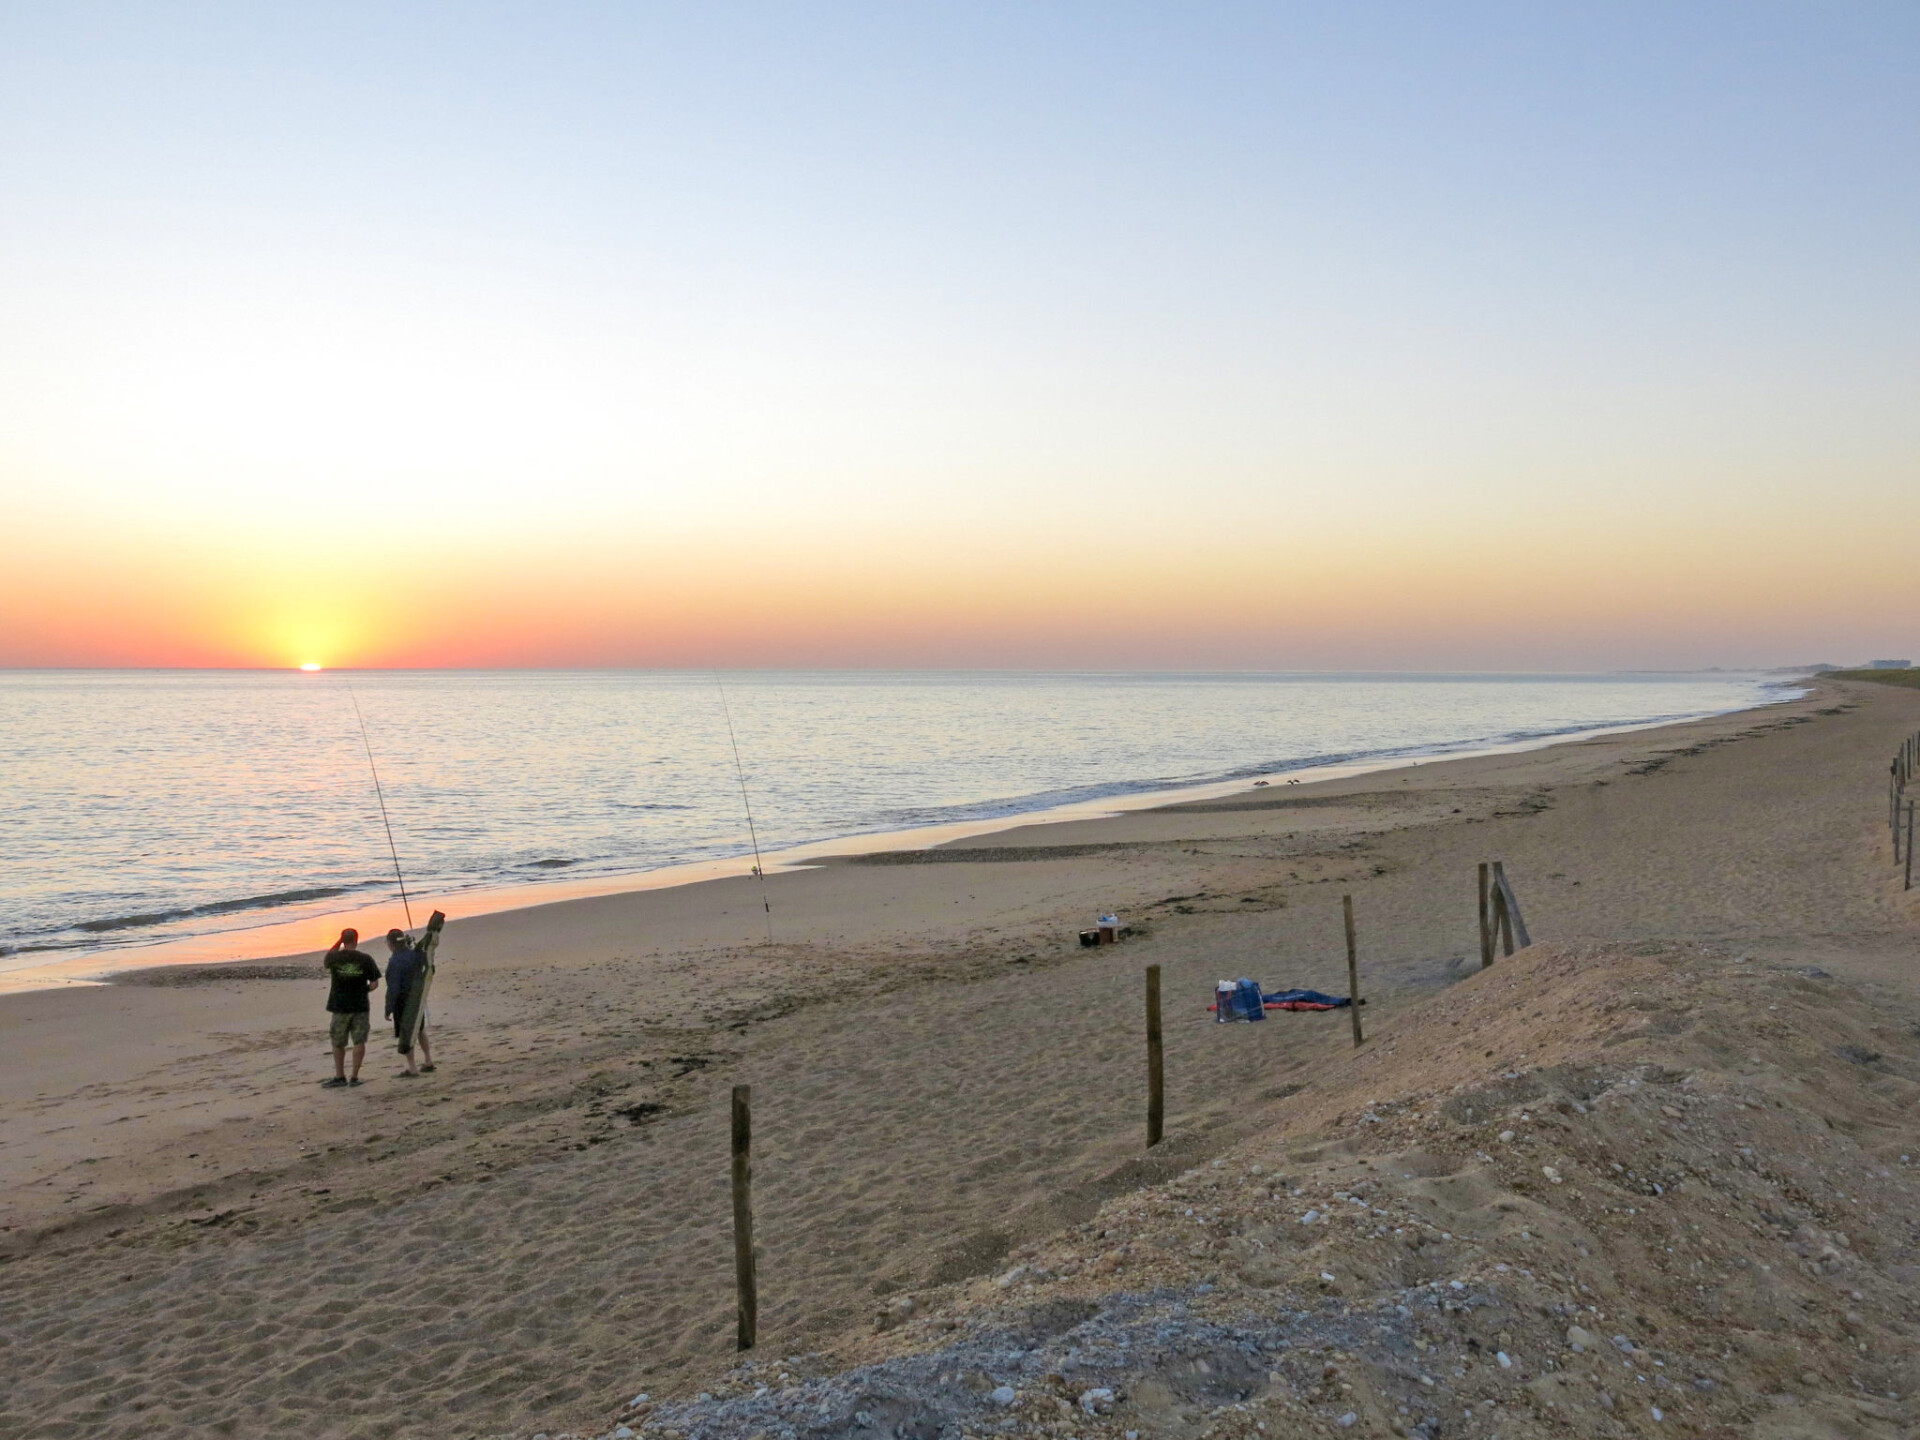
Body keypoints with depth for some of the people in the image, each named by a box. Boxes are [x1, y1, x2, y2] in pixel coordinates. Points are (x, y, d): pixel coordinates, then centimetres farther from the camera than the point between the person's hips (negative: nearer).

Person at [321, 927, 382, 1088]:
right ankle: (354, 1077, 6)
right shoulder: (365, 959, -7)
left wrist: (339, 942, 12)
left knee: (338, 1043, 14)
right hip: (360, 1006, 0)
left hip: (340, 1006, 0)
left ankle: (340, 1076, 20)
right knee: (359, 1042, 6)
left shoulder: (334, 958, -7)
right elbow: (374, 983, -5)